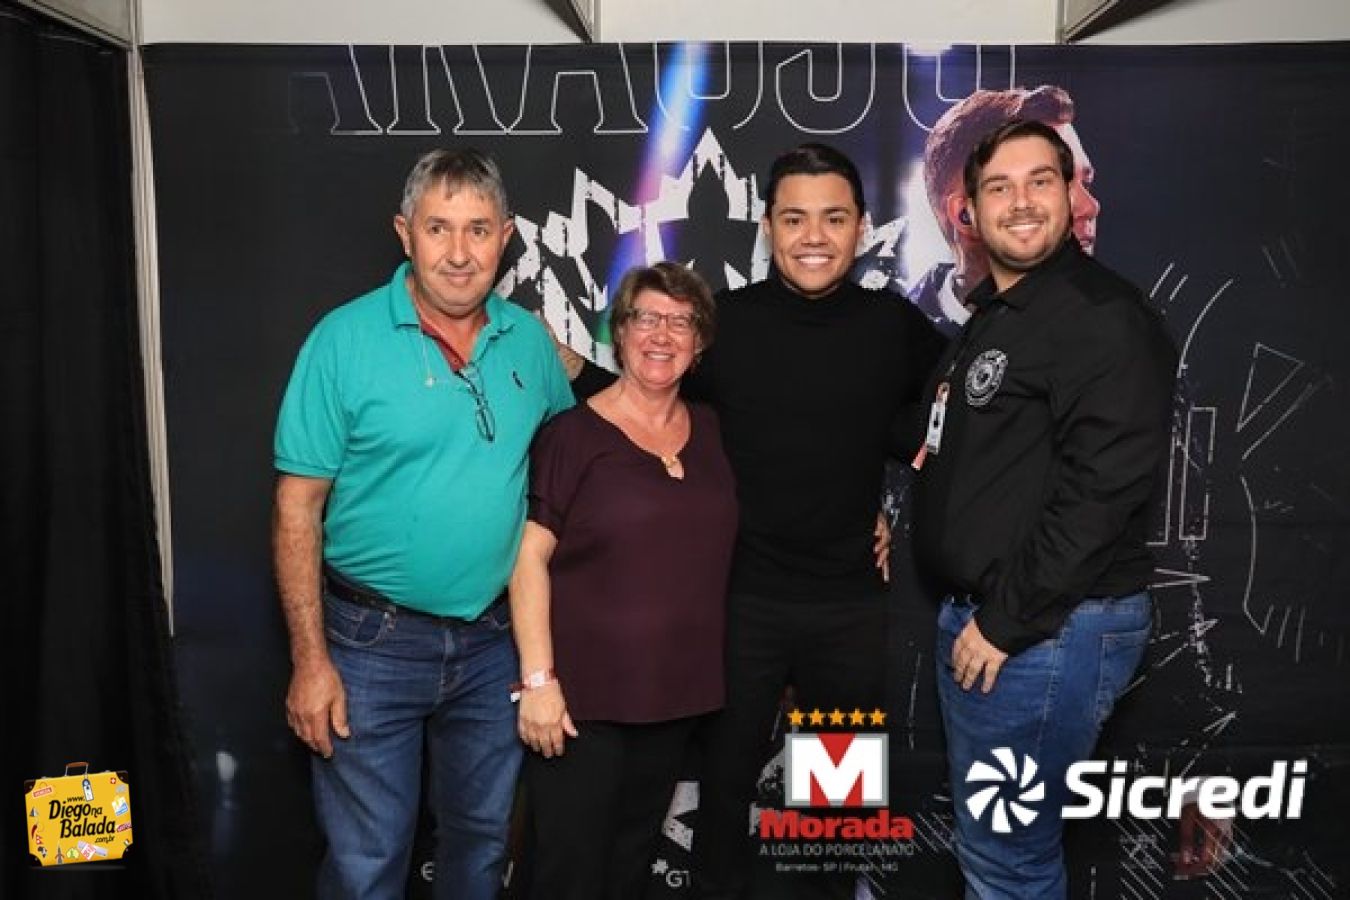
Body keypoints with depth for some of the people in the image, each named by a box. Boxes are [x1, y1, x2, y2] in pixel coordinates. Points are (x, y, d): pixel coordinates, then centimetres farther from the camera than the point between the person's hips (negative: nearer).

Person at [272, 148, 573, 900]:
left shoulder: (529, 340, -1)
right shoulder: (345, 339, -12)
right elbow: (298, 508, -10)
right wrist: (311, 660, -12)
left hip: (496, 640, 4)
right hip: (375, 641, -3)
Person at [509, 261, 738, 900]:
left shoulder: (710, 431, 7)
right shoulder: (573, 433, -9)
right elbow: (528, 558, -12)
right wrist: (538, 679, -17)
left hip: (676, 694, 5)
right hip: (582, 698, -5)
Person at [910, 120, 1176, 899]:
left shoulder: (1105, 316, -15)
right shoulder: (990, 316, 15)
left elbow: (1105, 487, -23)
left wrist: (1009, 619, -20)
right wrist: (978, 609, 12)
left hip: (1050, 627, -9)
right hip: (980, 610, 9)